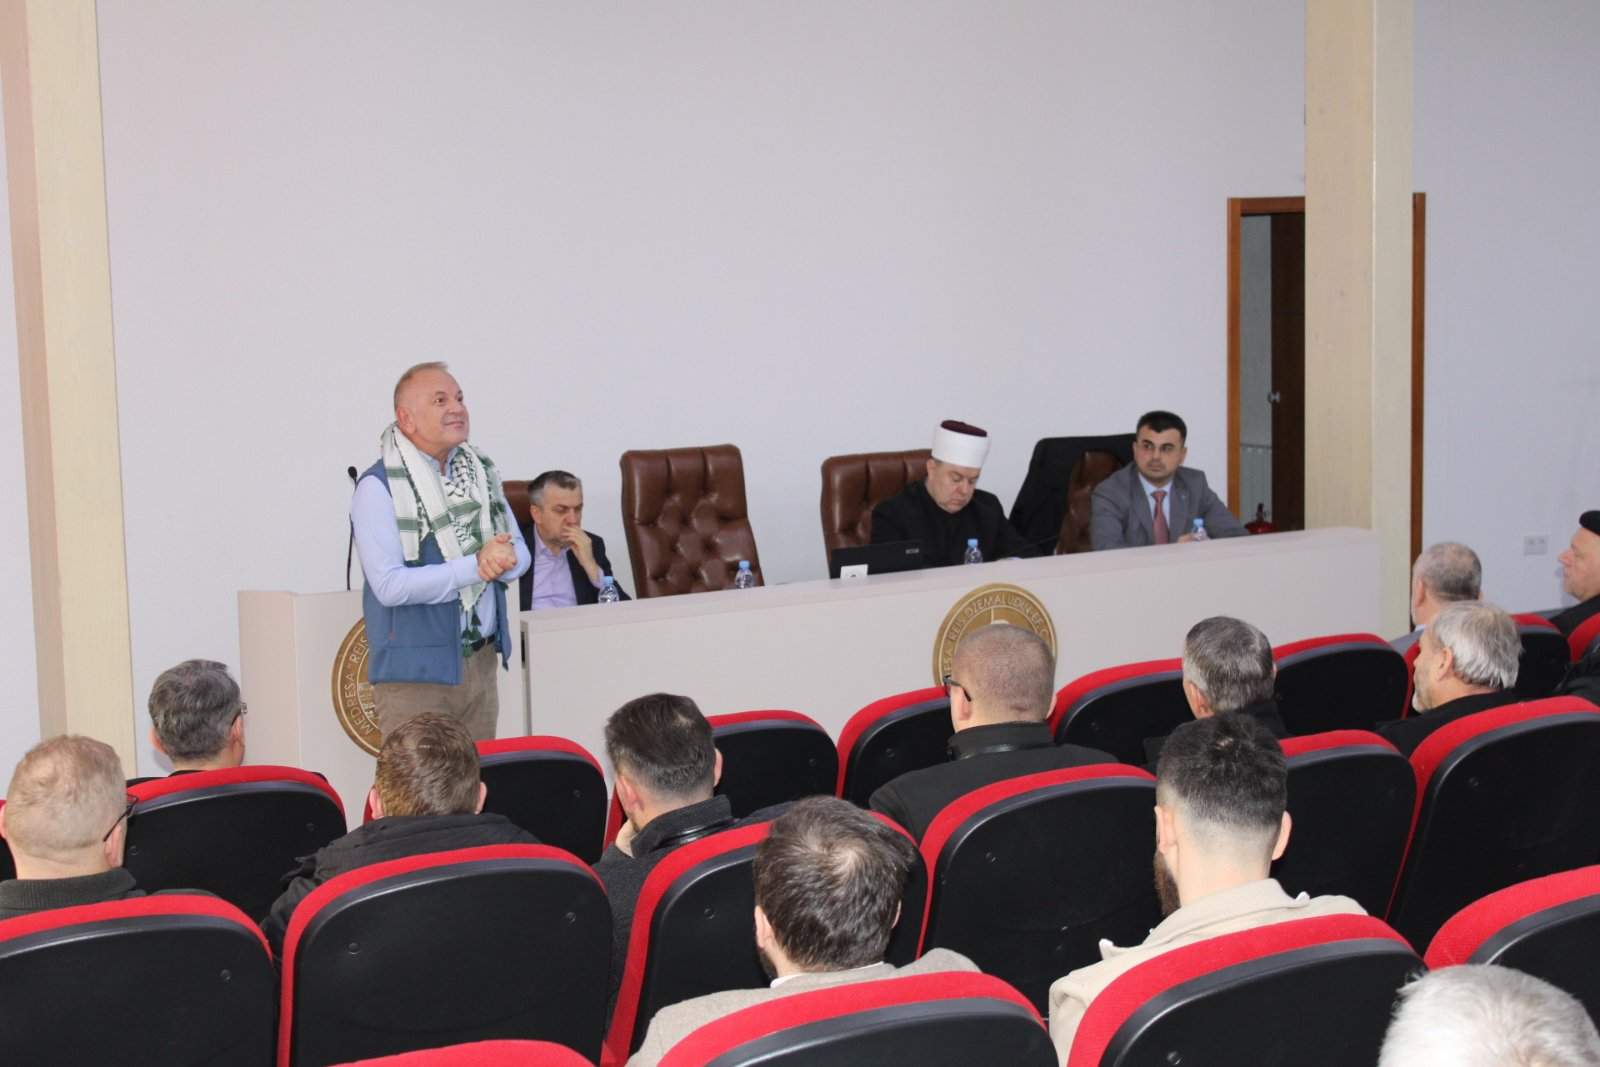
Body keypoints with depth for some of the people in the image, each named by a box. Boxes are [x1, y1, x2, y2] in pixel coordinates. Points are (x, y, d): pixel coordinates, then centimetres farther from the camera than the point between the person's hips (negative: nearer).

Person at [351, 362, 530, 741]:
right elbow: (389, 585, -19)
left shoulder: (481, 472, 12)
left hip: (481, 663, 6)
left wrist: (502, 560, -11)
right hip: (415, 672, -6)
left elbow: (519, 551, 14)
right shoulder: (379, 486, -10)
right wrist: (475, 566, -19)